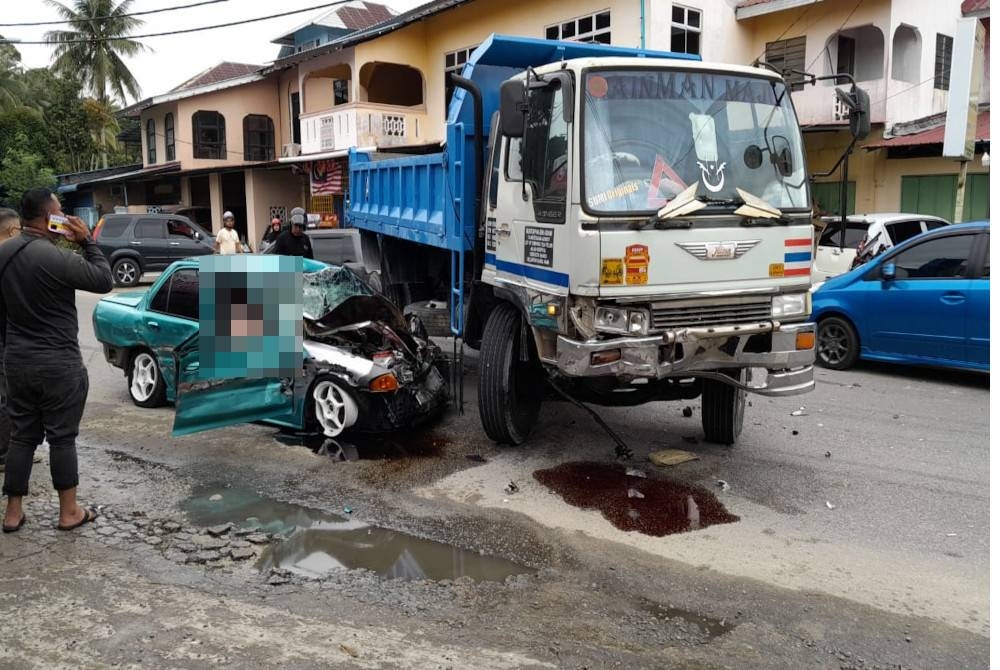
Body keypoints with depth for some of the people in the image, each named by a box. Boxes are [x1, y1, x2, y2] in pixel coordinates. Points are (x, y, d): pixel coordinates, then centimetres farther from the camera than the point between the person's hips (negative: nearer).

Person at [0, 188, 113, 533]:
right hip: (59, 364, -7)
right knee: (62, 437, 3)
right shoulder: (56, 258, -21)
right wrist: (86, 241, -7)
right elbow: (105, 280, -12)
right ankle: (69, 512, 13)